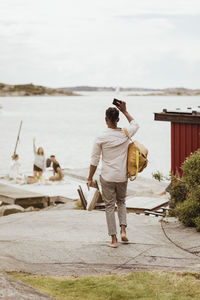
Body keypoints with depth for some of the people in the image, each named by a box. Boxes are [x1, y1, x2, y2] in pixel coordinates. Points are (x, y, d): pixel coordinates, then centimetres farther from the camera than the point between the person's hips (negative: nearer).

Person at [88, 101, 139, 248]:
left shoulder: (101, 138, -11)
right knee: (121, 202, 24)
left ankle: (114, 239, 5)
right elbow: (135, 124, 21)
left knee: (110, 206, 6)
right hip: (122, 177, 3)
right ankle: (123, 230, 8)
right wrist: (125, 111, 21)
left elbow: (94, 160, -6)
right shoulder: (125, 134, -3)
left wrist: (90, 178, 4)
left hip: (107, 177, -3)